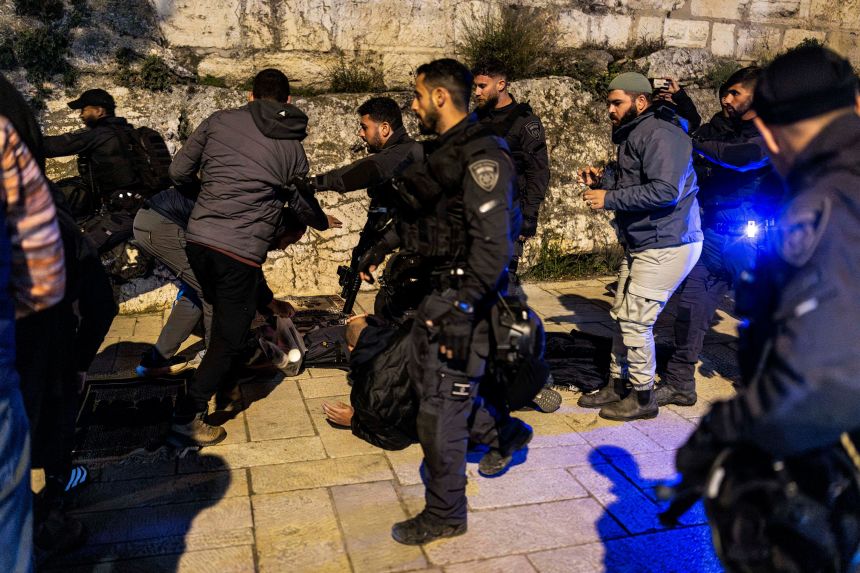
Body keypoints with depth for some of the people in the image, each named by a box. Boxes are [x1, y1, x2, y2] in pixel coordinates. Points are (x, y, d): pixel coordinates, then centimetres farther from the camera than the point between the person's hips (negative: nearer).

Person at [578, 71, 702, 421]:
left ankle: (643, 397, 10)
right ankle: (618, 386, 27)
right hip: (640, 244, 10)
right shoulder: (632, 136, 16)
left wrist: (609, 199, -23)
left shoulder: (659, 134, -17)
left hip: (666, 245, -10)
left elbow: (665, 191, -28)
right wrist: (602, 180, 3)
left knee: (635, 321, -6)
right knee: (622, 315, 14)